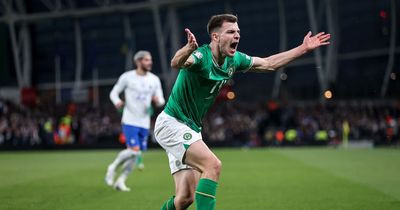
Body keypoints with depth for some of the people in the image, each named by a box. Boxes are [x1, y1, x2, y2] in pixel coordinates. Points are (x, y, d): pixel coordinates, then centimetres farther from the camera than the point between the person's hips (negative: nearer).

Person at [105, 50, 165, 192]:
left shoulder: (154, 80, 6)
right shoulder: (127, 77, -4)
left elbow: (161, 101, 9)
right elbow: (114, 93, 3)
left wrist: (158, 100, -15)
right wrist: (117, 102, -19)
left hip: (144, 123, 5)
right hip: (130, 120, -5)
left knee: (136, 155, 6)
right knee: (134, 150, -18)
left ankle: (120, 181, 19)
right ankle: (113, 166, 8)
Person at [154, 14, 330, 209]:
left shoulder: (233, 60, 3)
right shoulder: (201, 56, -22)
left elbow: (268, 63, 15)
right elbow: (176, 63, -45)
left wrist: (303, 48, 12)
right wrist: (189, 48, -67)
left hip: (191, 128, 8)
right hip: (171, 123, -8)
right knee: (212, 165, -28)